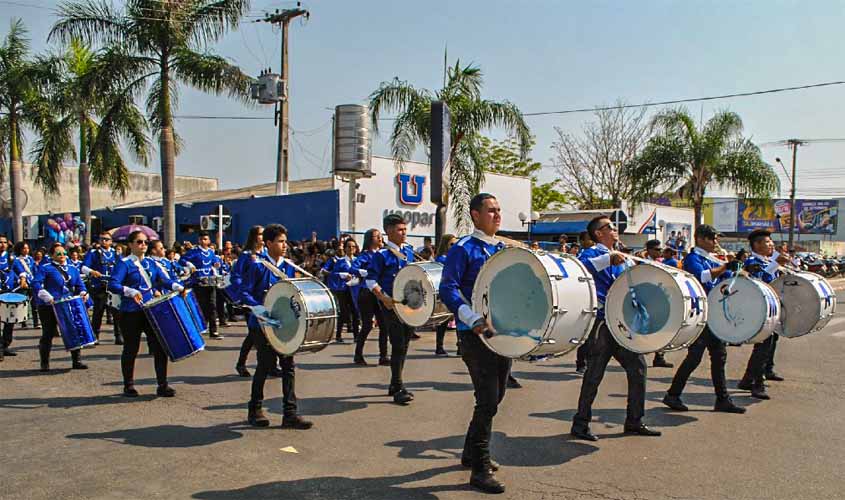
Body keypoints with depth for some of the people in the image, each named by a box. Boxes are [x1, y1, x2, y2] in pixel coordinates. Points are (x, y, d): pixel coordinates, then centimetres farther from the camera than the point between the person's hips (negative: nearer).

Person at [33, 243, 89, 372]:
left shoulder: (72, 269, 14)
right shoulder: (45, 268, -3)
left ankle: (77, 361, 13)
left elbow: (80, 285, 14)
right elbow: (36, 284, -14)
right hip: (49, 307, -4)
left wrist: (83, 293, -6)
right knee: (48, 335, 4)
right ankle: (45, 363, 15)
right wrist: (47, 297, -25)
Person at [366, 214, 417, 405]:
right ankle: (398, 389, 1)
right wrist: (383, 298, -21)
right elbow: (371, 280, -10)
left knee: (403, 344, 12)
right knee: (398, 346, -7)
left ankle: (395, 385, 25)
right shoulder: (381, 255, -10)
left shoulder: (408, 250, 10)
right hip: (391, 305, -7)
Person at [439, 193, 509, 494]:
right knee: (488, 401, -8)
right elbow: (448, 289, -17)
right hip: (476, 335, -7)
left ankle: (472, 452, 33)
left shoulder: (504, 249, 14)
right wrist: (473, 318, -29)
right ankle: (480, 469, 5)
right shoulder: (463, 249, -8)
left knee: (495, 397, 15)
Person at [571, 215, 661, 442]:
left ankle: (634, 421, 21)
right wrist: (609, 258, -33)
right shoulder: (592, 254, -6)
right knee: (594, 374, -3)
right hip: (602, 323, -8)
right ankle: (580, 424, 9)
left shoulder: (621, 258, 20)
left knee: (638, 367, 8)